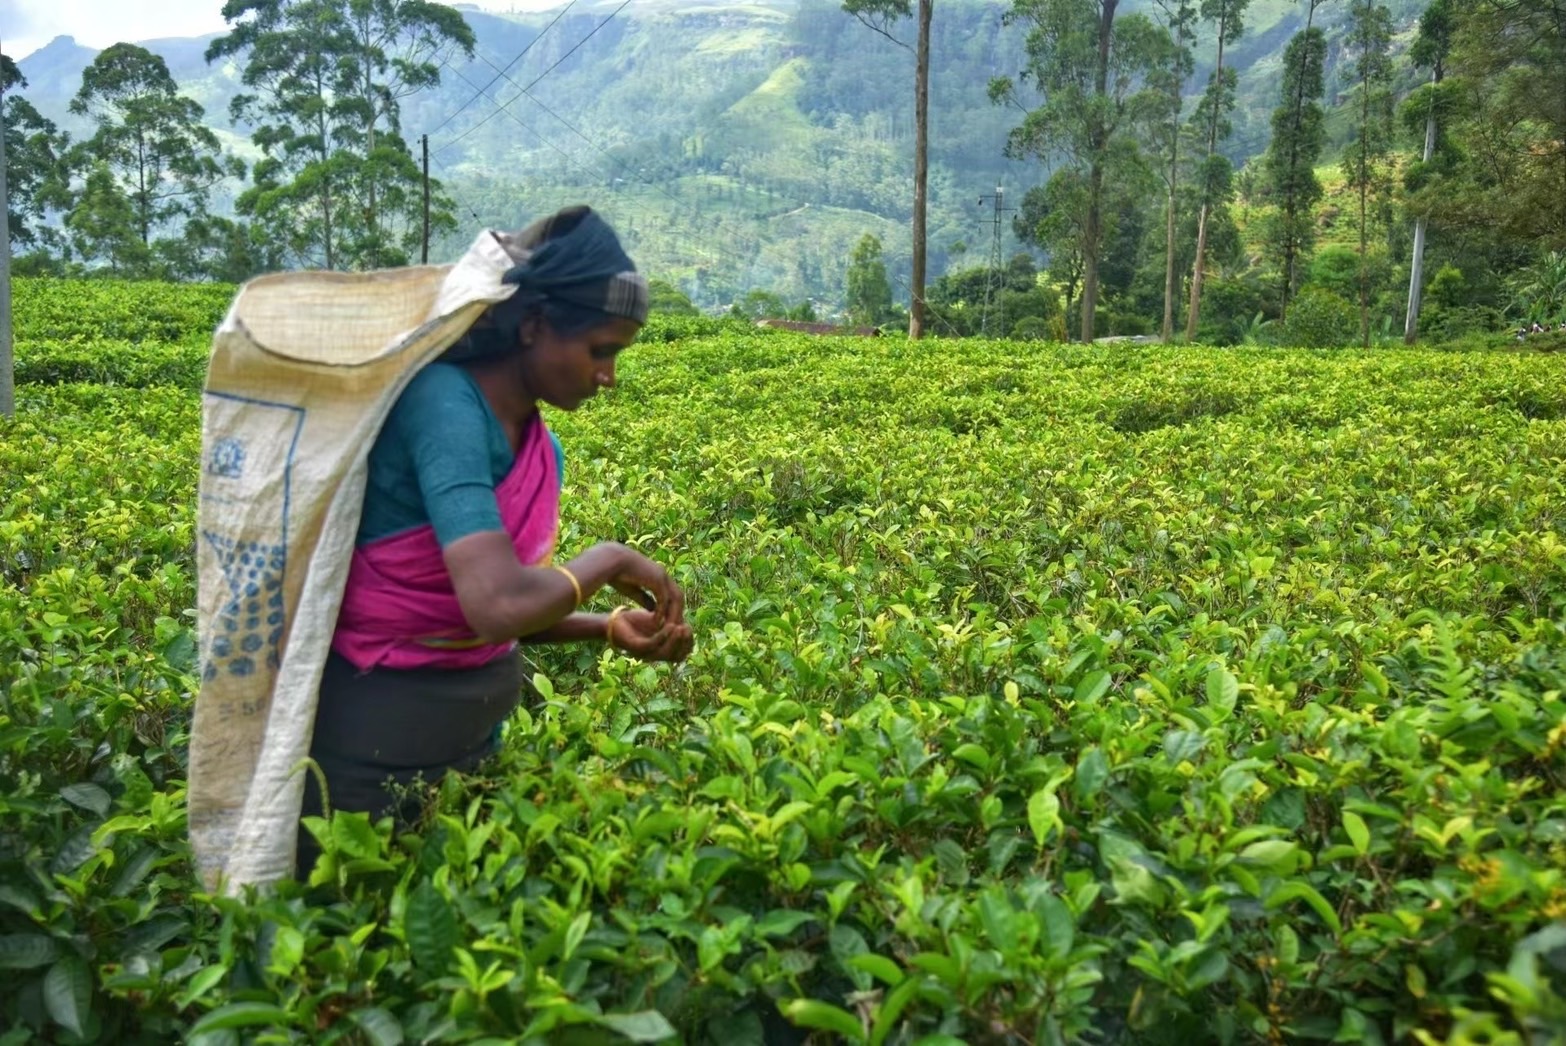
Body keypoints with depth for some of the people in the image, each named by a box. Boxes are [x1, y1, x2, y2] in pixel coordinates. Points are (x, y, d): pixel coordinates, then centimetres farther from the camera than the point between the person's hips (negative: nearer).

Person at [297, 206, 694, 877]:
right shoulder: (440, 401, -25)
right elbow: (498, 607, -36)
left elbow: (512, 607, 7)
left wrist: (609, 628, -8)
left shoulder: (543, 451, 0)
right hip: (373, 750, -8)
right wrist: (607, 560, -19)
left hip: (477, 732, 8)